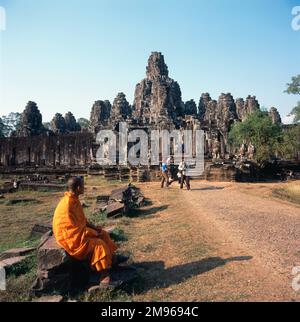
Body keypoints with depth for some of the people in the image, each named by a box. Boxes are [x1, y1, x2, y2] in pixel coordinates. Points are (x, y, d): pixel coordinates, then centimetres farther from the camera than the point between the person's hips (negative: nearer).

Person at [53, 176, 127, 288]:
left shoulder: (74, 199, 1)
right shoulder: (68, 204, -28)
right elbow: (75, 229, -25)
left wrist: (93, 227, 5)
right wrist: (93, 232, -16)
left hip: (78, 230, 10)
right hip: (70, 237, -10)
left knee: (103, 234, 9)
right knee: (99, 244, -19)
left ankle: (112, 258, 26)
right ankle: (104, 278, -13)